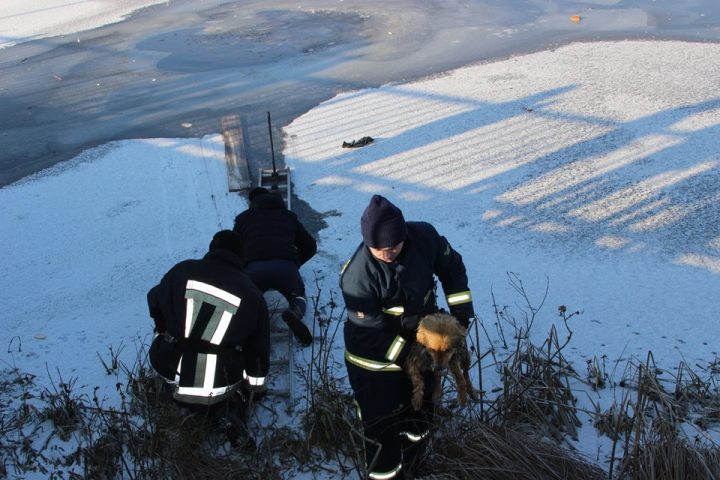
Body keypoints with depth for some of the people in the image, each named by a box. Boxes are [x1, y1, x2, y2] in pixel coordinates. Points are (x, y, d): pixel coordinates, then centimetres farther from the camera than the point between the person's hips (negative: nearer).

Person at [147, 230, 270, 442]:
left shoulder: (182, 271, -1)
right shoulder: (252, 294, -2)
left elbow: (154, 302, 17)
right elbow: (259, 348, 5)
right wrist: (256, 388, 19)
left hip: (174, 380, 2)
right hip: (221, 388, -1)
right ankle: (226, 405, 4)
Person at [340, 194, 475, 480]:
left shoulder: (424, 236, -19)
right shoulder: (358, 275, -32)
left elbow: (452, 268, 0)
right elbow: (371, 331, -24)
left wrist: (461, 311, -3)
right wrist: (408, 358, -23)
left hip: (421, 341, 5)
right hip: (377, 358, -5)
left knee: (419, 414, 23)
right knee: (382, 422, 2)